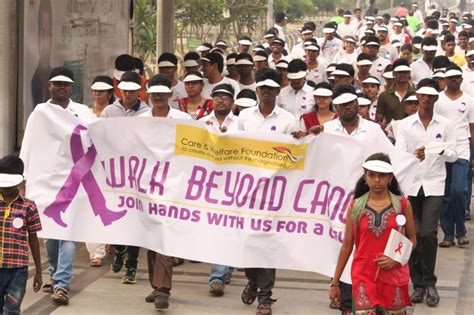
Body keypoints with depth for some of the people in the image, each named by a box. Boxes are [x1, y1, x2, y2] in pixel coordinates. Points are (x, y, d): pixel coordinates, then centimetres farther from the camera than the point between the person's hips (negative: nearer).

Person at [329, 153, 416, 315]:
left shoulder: (402, 204, -1)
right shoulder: (356, 207, 1)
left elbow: (411, 240, 7)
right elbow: (347, 245, 5)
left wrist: (396, 259, -12)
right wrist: (335, 282, 6)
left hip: (394, 276, 0)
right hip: (364, 276, 0)